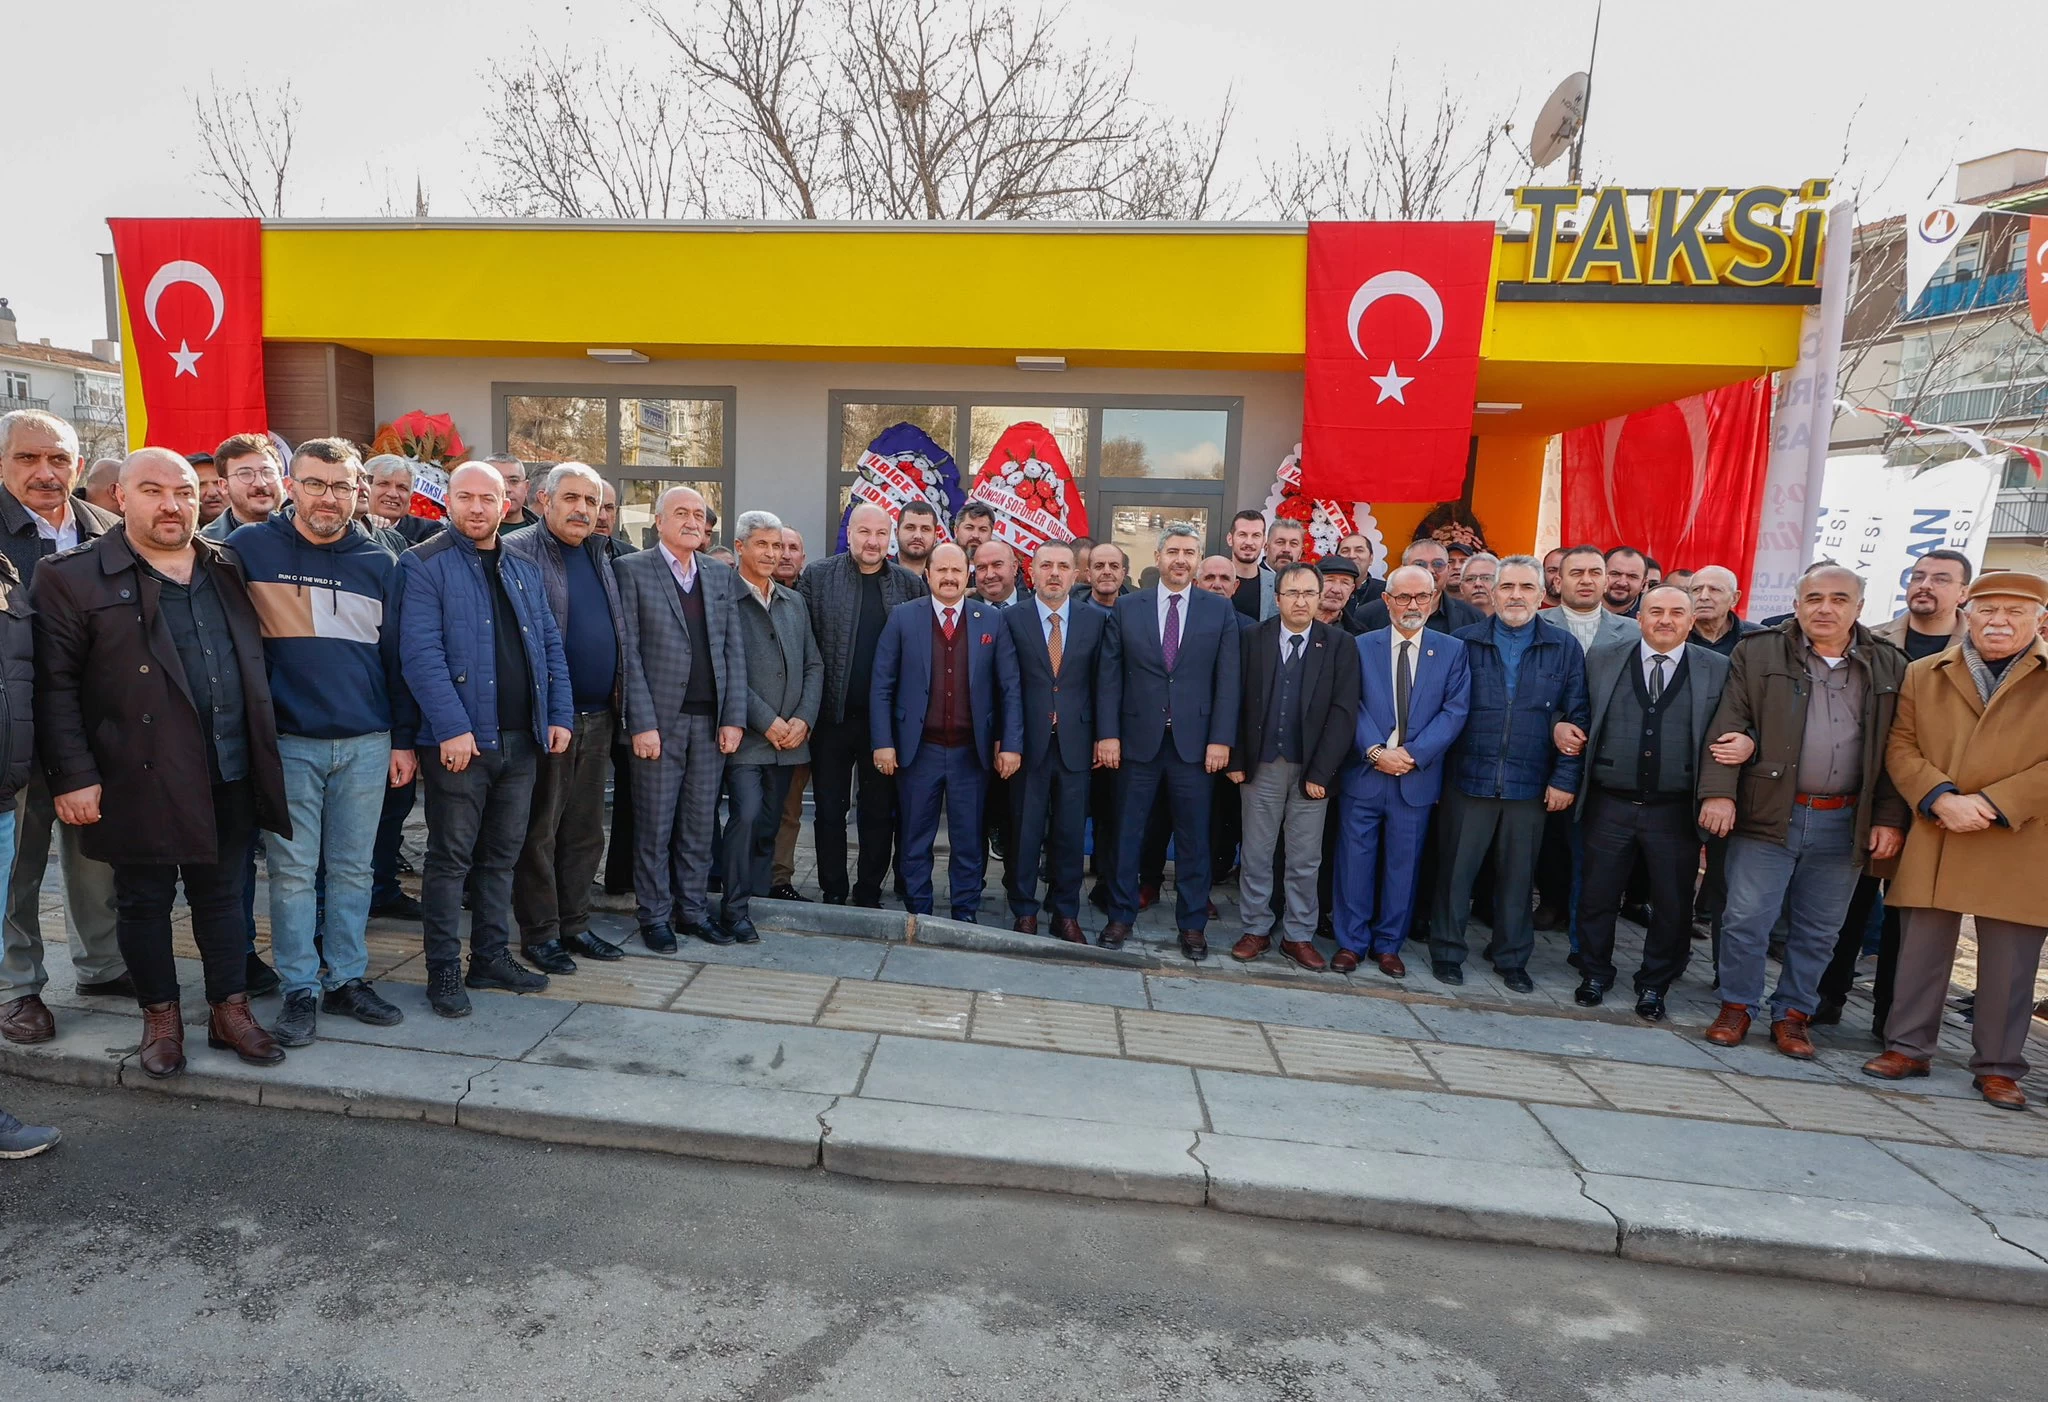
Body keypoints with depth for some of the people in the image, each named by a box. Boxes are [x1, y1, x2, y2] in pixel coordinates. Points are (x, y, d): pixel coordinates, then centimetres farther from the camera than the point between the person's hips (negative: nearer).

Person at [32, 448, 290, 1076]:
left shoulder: (229, 569, 10)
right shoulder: (74, 578, -4)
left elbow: (257, 663, 14)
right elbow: (54, 685, -8)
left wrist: (262, 755, 10)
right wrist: (73, 775, -13)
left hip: (230, 775, 4)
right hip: (141, 780, -3)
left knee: (221, 894, 13)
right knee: (145, 901, 10)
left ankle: (231, 1012, 23)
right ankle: (160, 1017, 26)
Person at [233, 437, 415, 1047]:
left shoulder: (379, 562, 8)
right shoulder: (249, 549, 1)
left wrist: (402, 739, 8)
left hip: (367, 743, 2)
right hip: (287, 740, -2)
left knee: (353, 868, 9)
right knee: (293, 870, 4)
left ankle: (347, 979, 21)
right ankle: (300, 989, 15)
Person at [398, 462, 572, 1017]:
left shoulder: (524, 572, 15)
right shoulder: (424, 566, -5)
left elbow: (551, 648, 14)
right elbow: (421, 654, -14)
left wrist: (560, 715, 4)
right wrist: (452, 727, -21)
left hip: (520, 741, 6)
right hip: (458, 741, -6)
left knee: (502, 856, 14)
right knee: (450, 858, 3)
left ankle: (492, 957, 26)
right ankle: (443, 972, 15)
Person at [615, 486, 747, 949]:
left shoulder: (723, 575, 12)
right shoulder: (631, 571, 0)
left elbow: (734, 650, 9)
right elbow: (629, 653, -6)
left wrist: (734, 718, 1)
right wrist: (642, 723, -12)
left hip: (712, 721, 4)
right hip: (658, 721, -4)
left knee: (699, 825, 11)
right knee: (654, 826, 5)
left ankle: (693, 911, 23)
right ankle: (655, 917, 18)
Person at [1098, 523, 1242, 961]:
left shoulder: (1220, 610, 4)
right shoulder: (1127, 608, 4)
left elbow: (1227, 679, 0)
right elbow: (1110, 675, 2)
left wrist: (1221, 739, -6)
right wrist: (1109, 734, -5)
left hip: (1194, 741, 0)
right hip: (1138, 739, 1)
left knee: (1193, 837, 8)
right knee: (1127, 832, 9)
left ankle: (1193, 924, 21)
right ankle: (1121, 916, 24)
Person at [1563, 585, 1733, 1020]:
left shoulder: (1718, 669, 2)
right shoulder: (1601, 659, 3)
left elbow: (1732, 729, 5)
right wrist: (1562, 726, -8)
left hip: (1676, 812, 0)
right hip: (1608, 805, 0)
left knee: (1673, 906, 10)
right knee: (1597, 897, 10)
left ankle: (1654, 986, 30)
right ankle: (1595, 974, 30)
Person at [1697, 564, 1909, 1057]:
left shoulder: (1889, 667, 8)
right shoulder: (1758, 654, 0)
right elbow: (1729, 725, -4)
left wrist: (1890, 820, 1)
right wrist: (1719, 791, -14)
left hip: (1844, 824, 3)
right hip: (1767, 813, -2)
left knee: (1818, 931, 11)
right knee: (1746, 919, -1)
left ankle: (1791, 1014, 25)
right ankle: (1736, 1006, 16)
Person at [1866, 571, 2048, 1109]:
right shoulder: (1923, 676, 10)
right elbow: (1901, 747, 4)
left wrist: (1993, 804, -14)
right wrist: (1941, 799, -12)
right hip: (1934, 842, 1)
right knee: (1921, 953, 9)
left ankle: (1998, 1066, 20)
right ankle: (1908, 1046, 21)